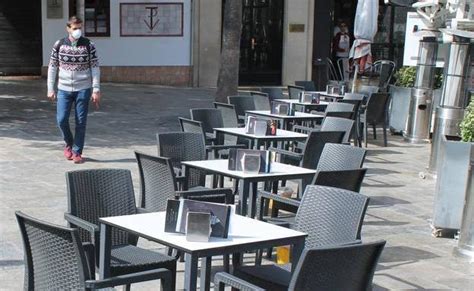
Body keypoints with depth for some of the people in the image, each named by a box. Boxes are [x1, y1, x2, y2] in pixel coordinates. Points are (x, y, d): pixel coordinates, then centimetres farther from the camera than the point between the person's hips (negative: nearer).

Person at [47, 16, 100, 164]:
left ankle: (77, 152, 12)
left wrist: (96, 90, -7)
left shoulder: (88, 45, -3)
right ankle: (68, 143, 23)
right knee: (61, 120, -5)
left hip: (83, 89, -1)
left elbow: (95, 67, -2)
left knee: (81, 122, 1)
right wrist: (50, 88, 2)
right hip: (64, 89, 1)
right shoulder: (59, 45, 1)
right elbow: (52, 67, 6)